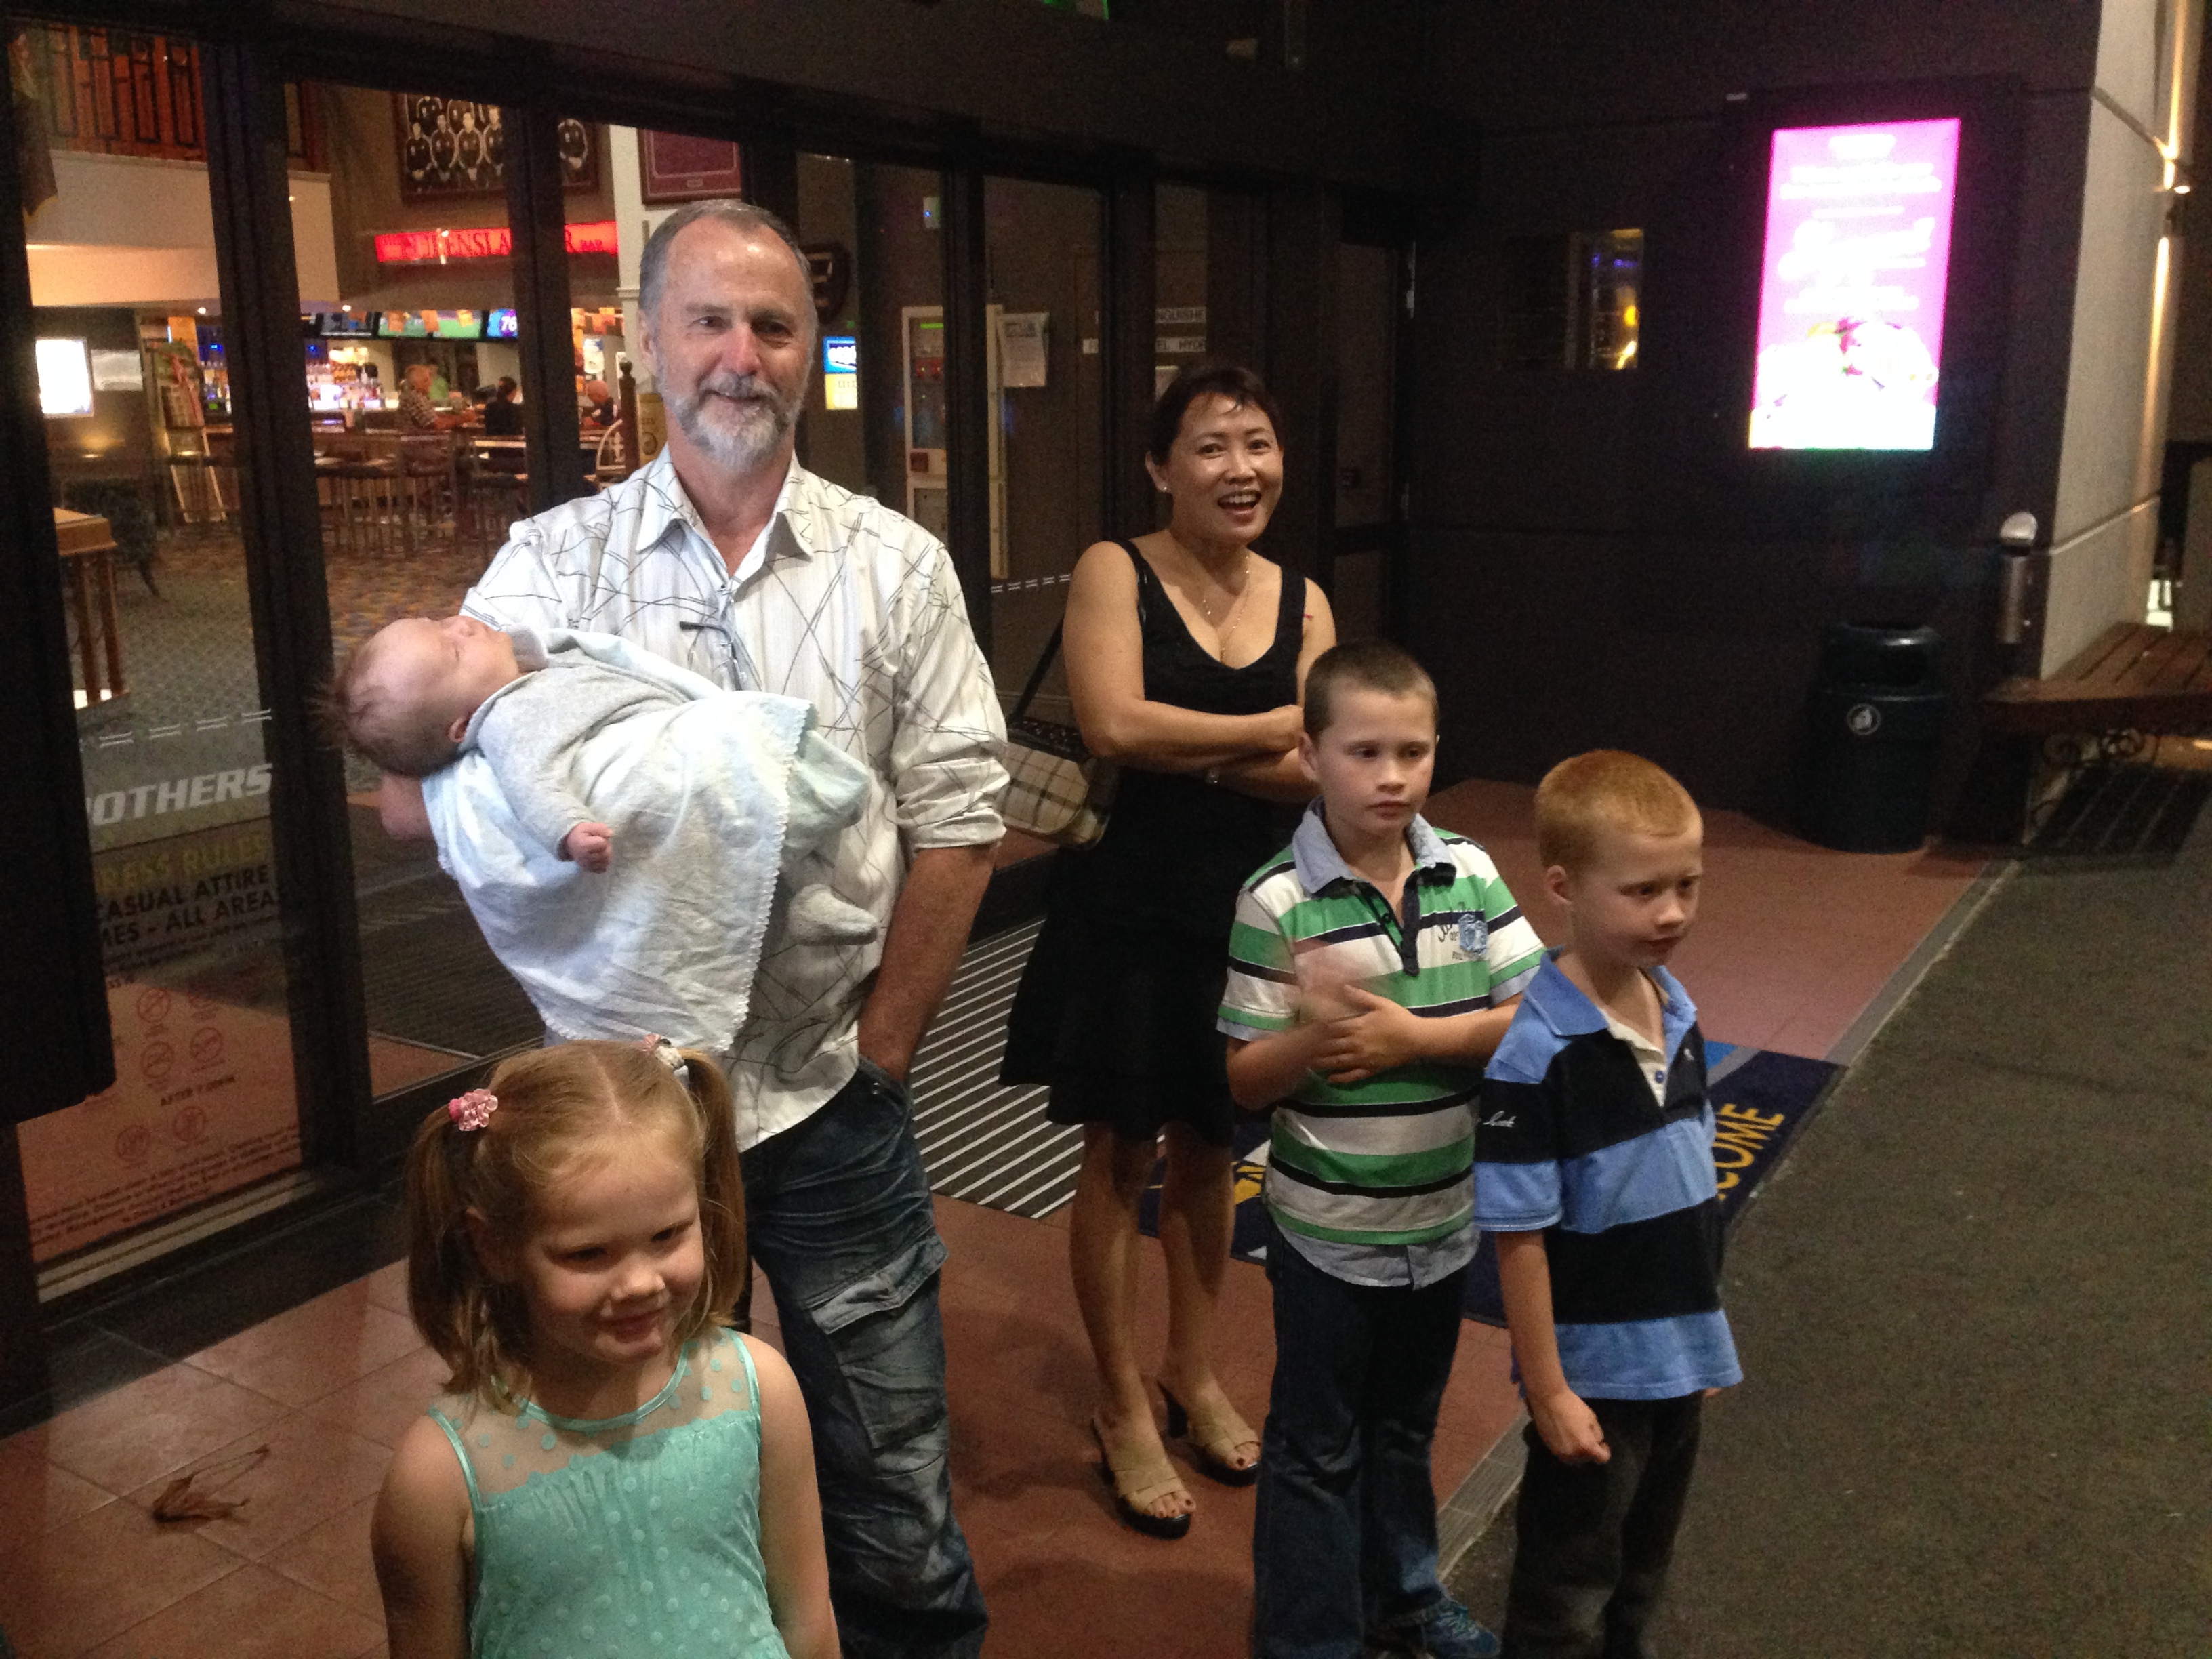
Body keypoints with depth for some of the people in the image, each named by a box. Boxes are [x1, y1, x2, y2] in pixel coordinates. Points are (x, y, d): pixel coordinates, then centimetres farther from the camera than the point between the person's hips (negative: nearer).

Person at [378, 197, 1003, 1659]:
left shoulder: (897, 566, 0)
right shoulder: (557, 562, 1)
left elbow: (957, 817, -2)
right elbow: (413, 798, -5)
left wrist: (884, 1037, -4)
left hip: (833, 1098, 0)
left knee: (887, 1482, 12)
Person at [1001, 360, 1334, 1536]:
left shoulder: (1301, 601, 3)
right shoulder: (1114, 573, -9)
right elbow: (1114, 723, -24)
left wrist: (1182, 749, -20)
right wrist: (1278, 729, -15)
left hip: (1247, 917, 4)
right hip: (1128, 916, -4)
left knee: (1208, 1151, 18)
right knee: (1120, 1158, 8)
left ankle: (1193, 1373, 38)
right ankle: (1123, 1410, 25)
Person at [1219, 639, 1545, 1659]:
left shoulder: (1471, 875, -7)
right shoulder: (1277, 903, -18)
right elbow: (1247, 1080, -14)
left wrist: (1412, 1036, -21)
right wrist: (1313, 1032, -34)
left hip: (1443, 1218, 4)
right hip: (1328, 1229, -4)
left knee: (1406, 1425, 25)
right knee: (1318, 1447, 13)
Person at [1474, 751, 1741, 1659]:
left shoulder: (1676, 1007, -2)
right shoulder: (1536, 1050, -26)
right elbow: (1519, 1234, -21)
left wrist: (1706, 1335, 15)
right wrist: (1548, 1391, -16)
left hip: (1679, 1356, 7)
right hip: (1593, 1371, -7)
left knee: (1643, 1563, 26)